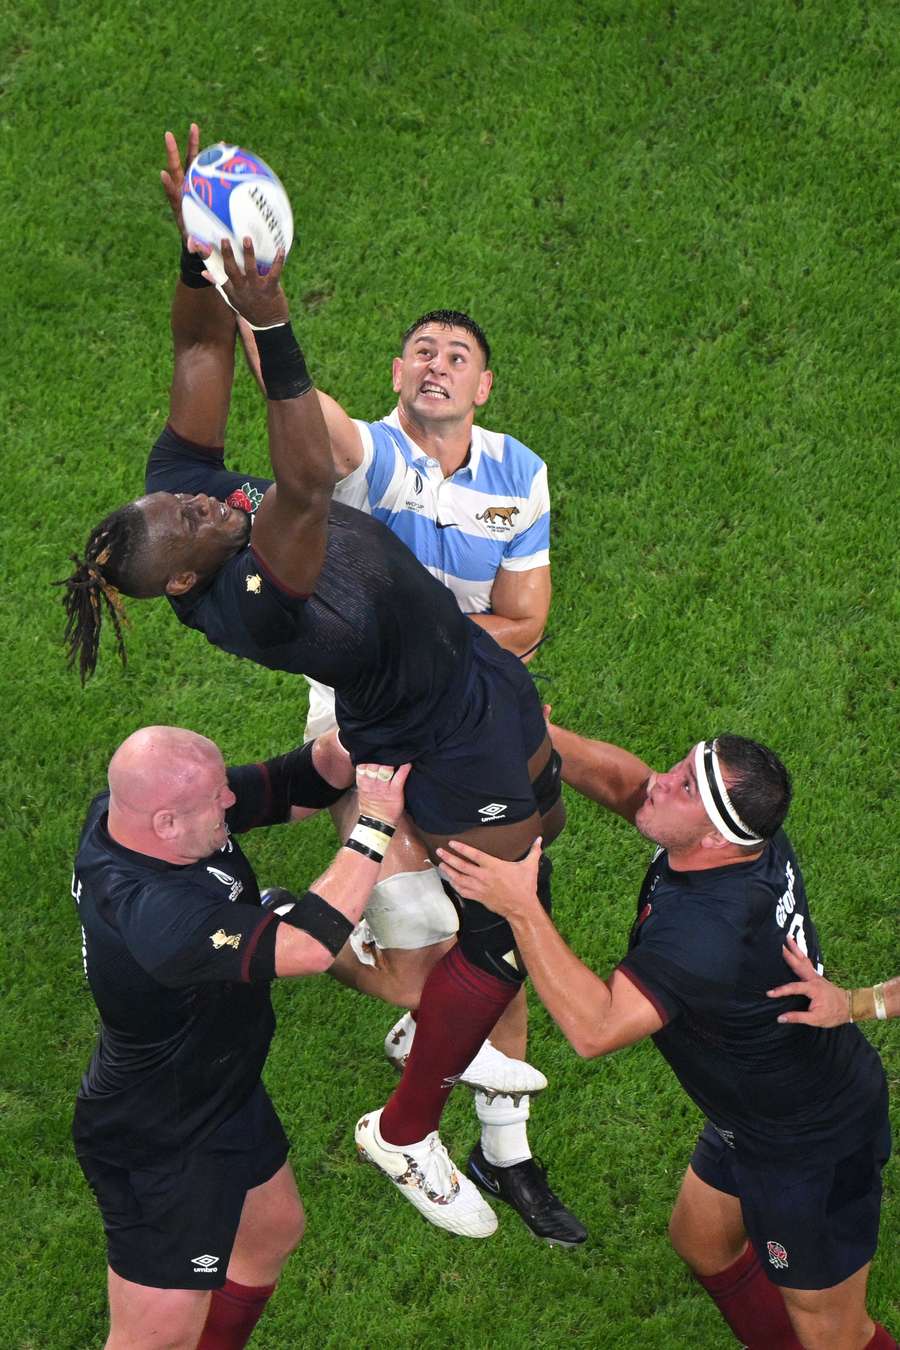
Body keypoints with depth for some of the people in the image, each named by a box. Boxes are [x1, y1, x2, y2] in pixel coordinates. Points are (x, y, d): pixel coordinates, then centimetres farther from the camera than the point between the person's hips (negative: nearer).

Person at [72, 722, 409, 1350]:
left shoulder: (135, 805, -16)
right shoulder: (152, 915, -42)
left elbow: (287, 786, -7)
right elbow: (307, 945, -45)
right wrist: (375, 826, -36)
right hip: (158, 1151, -10)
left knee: (274, 1229, 31)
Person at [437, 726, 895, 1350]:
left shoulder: (709, 927, -41)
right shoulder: (756, 840, -16)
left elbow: (594, 1027, -45)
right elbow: (625, 782, -2)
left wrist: (520, 907, -44)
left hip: (814, 1154, -9)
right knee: (701, 1244, 28)